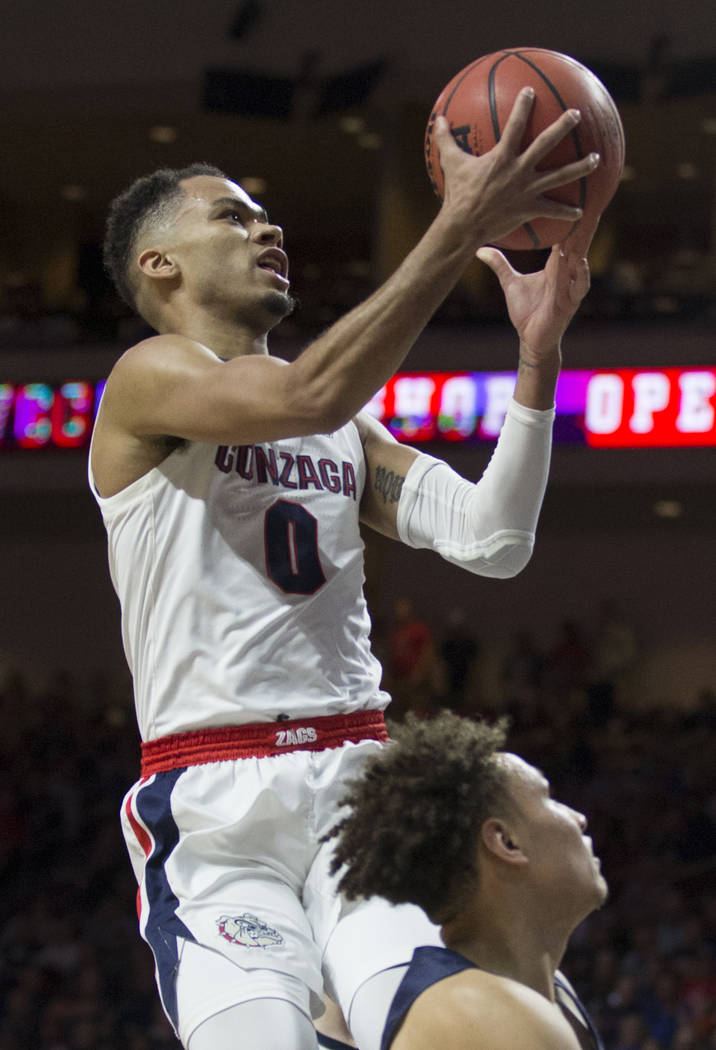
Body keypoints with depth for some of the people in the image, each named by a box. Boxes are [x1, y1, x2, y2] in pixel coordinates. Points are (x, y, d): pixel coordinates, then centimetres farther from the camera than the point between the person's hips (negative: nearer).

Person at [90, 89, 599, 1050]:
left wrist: (539, 351, -2)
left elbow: (490, 541, 8)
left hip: (358, 780, 5)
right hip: (215, 805, -5)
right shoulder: (149, 378, 0)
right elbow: (308, 397, -20)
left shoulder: (351, 430, 21)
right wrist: (461, 229, -24)